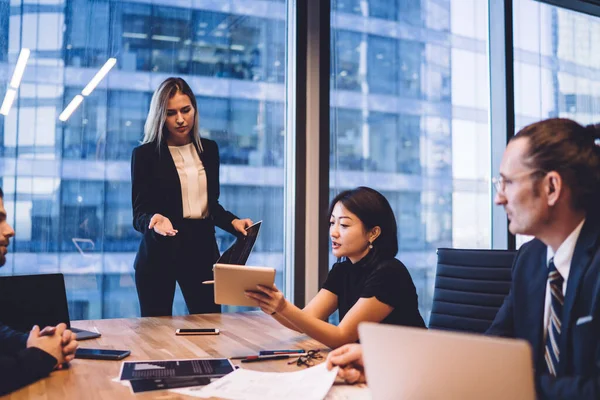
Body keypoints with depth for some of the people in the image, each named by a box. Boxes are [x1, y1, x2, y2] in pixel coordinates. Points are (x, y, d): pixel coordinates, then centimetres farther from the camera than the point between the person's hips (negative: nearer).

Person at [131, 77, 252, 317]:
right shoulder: (145, 154, -4)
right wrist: (155, 219, -29)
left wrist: (233, 222, -2)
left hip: (202, 249, 3)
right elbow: (139, 214, -7)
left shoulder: (209, 149, 10)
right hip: (159, 254, -3)